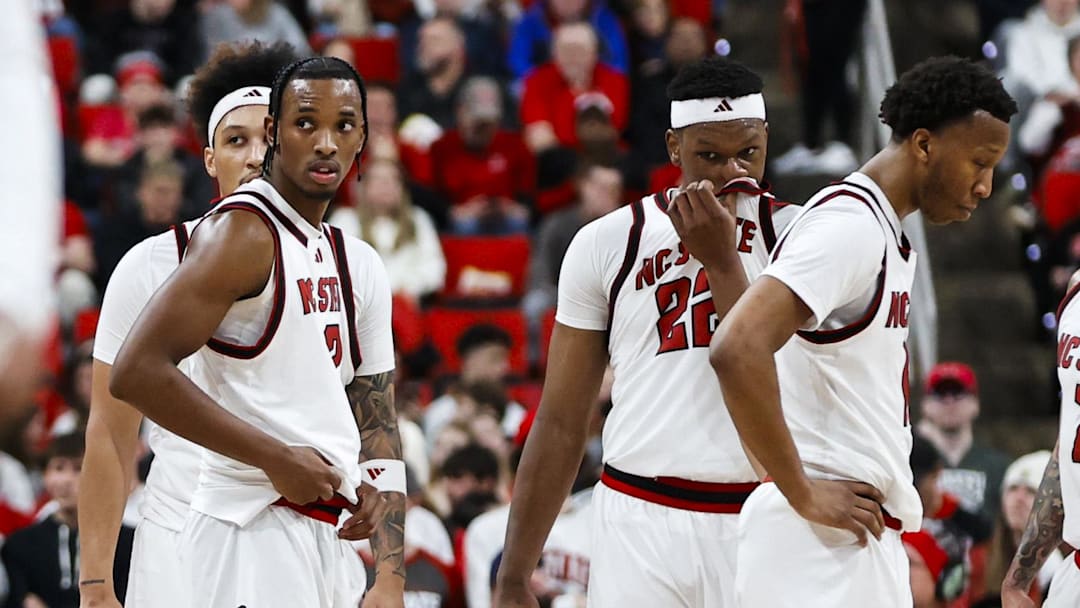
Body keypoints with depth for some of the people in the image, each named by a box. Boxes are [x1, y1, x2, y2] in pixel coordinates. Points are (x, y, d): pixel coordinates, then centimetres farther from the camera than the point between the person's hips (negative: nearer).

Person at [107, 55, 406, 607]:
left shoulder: (359, 267, 16)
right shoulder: (243, 232, -10)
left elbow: (378, 429, 16)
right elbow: (136, 374, -19)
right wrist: (276, 458, -16)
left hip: (324, 533, 8)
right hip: (252, 529, -8)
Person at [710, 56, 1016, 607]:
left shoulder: (887, 234, 19)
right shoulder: (849, 226, -13)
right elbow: (737, 349, -26)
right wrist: (803, 495, -20)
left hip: (865, 538, 10)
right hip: (819, 542, -10)